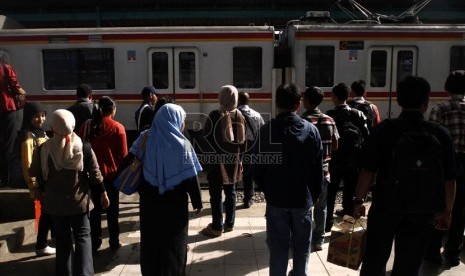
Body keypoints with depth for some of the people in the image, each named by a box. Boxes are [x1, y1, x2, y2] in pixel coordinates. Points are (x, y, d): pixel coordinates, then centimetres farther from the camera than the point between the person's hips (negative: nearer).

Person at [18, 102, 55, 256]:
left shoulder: (41, 132, 8)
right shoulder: (28, 136, -18)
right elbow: (27, 164, -19)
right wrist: (33, 187, -17)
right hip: (39, 180, -8)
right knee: (46, 212, 3)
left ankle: (55, 235, 38)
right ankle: (41, 246, 19)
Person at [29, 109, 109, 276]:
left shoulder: (43, 149, -12)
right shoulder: (84, 148, -13)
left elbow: (34, 174, 3)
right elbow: (95, 175, -7)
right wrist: (103, 193, 6)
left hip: (55, 203, 2)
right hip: (79, 201, -1)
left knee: (62, 239, 17)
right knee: (83, 237, 10)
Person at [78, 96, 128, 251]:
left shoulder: (87, 125, -1)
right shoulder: (117, 127, -11)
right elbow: (123, 154, -10)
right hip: (111, 173, -3)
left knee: (96, 207, 15)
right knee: (112, 208, 9)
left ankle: (95, 242, 21)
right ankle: (114, 242, 17)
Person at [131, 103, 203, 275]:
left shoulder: (145, 138, -4)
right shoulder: (181, 144, -16)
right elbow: (190, 177, -15)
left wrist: (141, 190, 8)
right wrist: (197, 202, -5)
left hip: (149, 201, 4)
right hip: (174, 203, -4)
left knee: (150, 240, 20)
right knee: (173, 242, 14)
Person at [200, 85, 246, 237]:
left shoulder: (214, 115, -14)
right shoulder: (239, 116, 2)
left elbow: (206, 137, -8)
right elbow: (243, 141, 6)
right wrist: (239, 157, 14)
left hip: (217, 159, -5)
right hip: (233, 160, 5)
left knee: (216, 195, 3)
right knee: (230, 193, 15)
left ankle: (217, 227, 9)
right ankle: (229, 224, 24)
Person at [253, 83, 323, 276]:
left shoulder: (266, 130, -11)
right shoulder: (311, 130, -5)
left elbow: (258, 167, -8)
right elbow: (318, 168, -2)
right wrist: (315, 194, 10)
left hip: (276, 198, -1)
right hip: (304, 198, 1)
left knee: (278, 246, 9)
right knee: (302, 245, 16)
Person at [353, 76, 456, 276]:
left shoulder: (386, 129, -11)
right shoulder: (440, 134, -5)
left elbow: (368, 171, -14)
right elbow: (449, 179, -2)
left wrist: (359, 201, -3)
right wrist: (446, 211, 11)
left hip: (386, 206, -1)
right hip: (422, 212, 2)